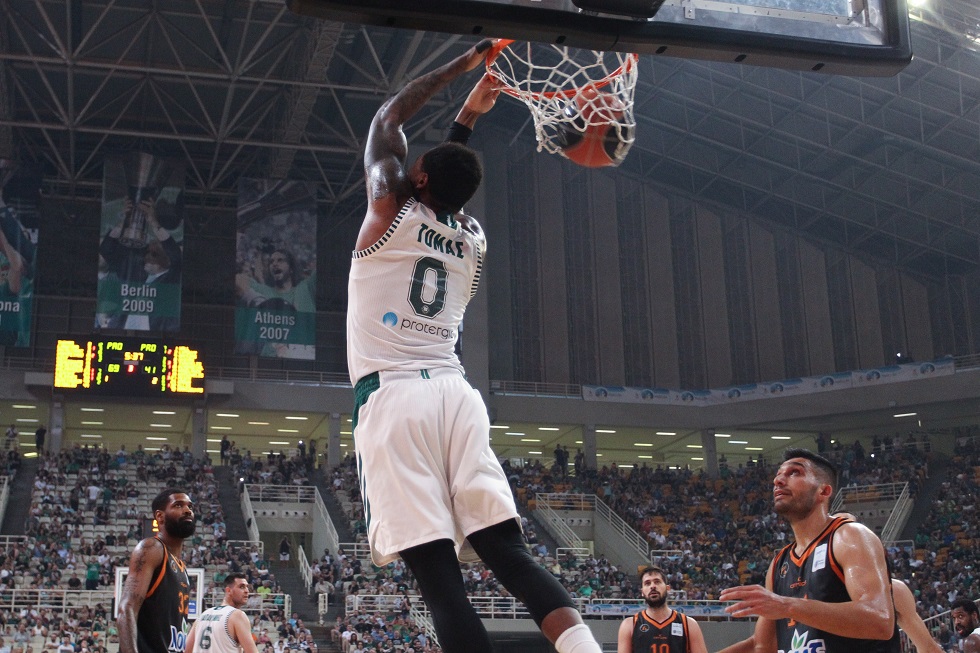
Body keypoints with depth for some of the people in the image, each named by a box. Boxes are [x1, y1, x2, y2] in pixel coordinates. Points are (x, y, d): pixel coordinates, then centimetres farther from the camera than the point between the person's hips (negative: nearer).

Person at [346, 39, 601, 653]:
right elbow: (448, 182, 41)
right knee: (510, 553, 1)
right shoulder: (474, 239, 17)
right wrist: (467, 122, 43)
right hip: (455, 393, 5)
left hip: (392, 397, -5)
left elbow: (388, 118, 20)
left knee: (440, 578, -12)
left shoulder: (390, 210, 5)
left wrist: (464, 65, 26)